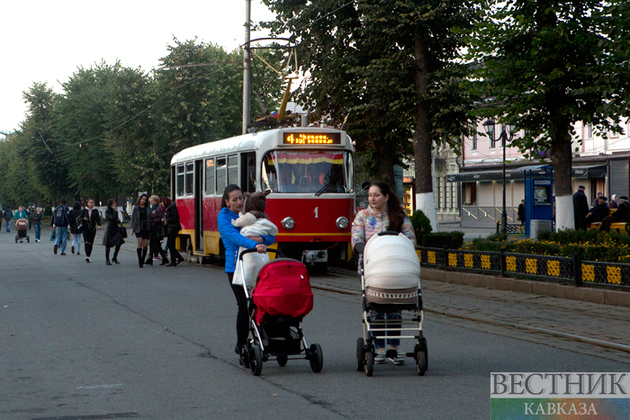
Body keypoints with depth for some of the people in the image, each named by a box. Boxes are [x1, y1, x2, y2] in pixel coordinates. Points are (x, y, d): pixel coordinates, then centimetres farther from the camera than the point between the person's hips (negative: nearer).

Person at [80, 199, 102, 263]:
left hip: (92, 229, 1)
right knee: (86, 242, -15)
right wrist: (83, 219, -13)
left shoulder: (95, 211, 5)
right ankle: (87, 256, -22)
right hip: (85, 228, -1)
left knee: (91, 243, 3)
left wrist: (99, 225, -21)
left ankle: (88, 256, 13)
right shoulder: (84, 210, 5)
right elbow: (80, 218, 9)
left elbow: (98, 219, -4)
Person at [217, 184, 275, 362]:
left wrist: (261, 239, -18)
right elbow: (233, 236, -22)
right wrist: (254, 244, -38)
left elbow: (271, 236, 6)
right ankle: (241, 346, 3)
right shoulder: (224, 217, -1)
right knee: (244, 305, -9)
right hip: (235, 266, -5)